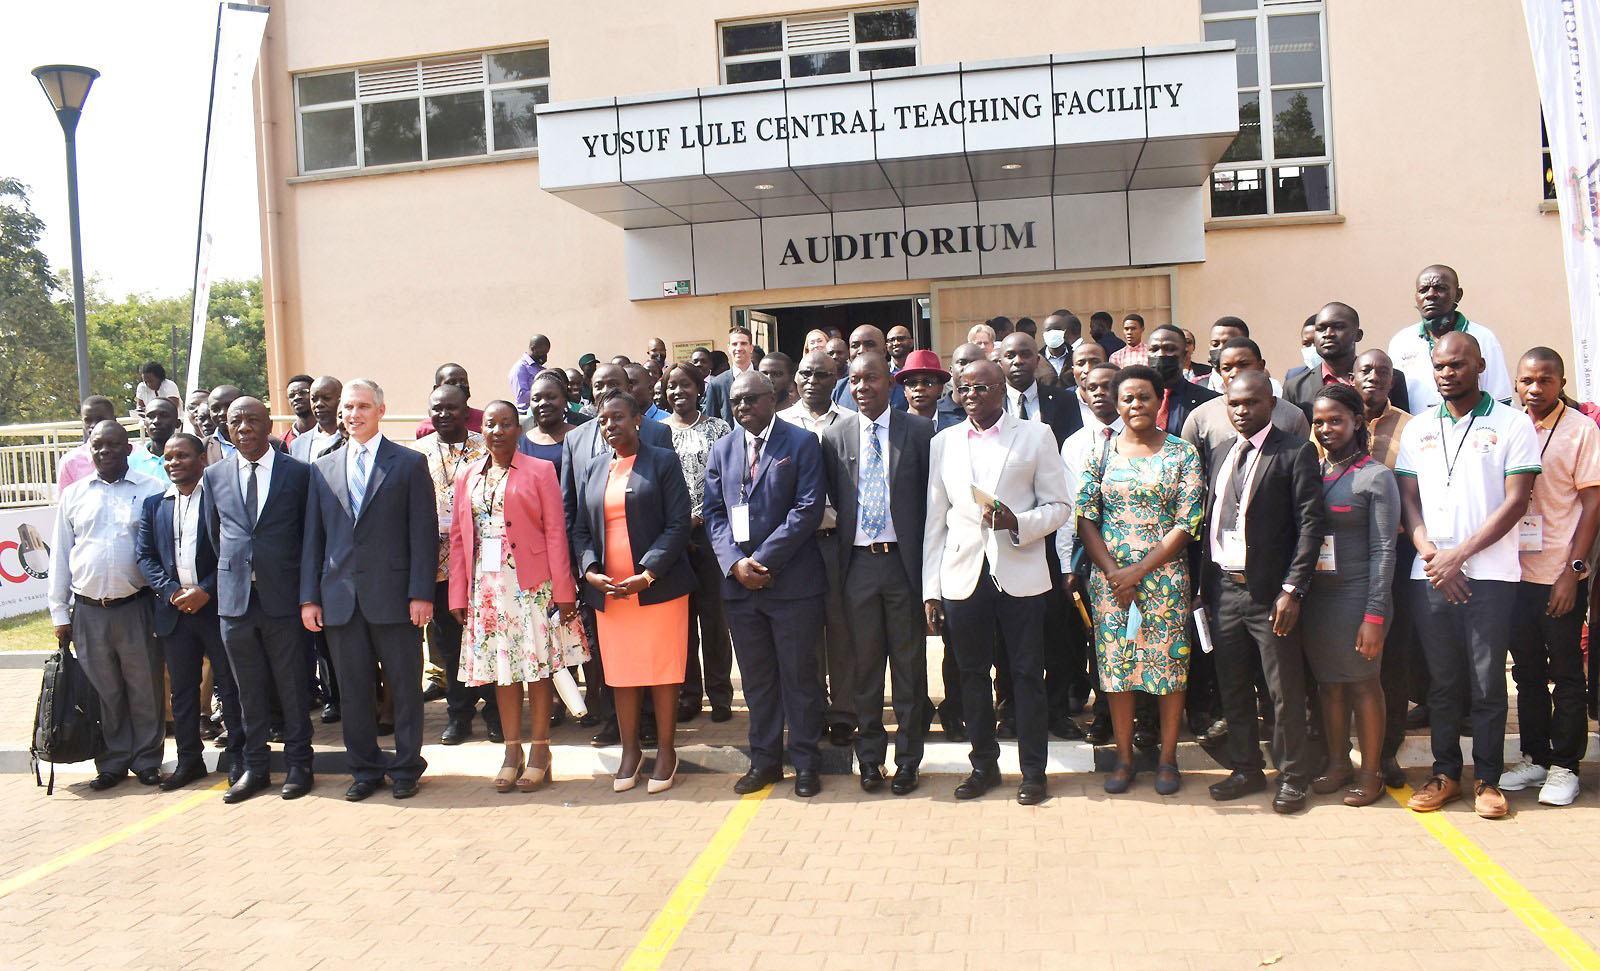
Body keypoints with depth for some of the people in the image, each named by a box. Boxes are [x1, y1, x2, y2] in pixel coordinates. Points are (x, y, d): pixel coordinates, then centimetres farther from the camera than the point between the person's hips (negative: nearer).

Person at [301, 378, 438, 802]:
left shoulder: (410, 463, 1)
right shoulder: (323, 469, 12)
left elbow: (423, 533, -4)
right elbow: (313, 538, 11)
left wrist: (421, 593, -10)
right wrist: (309, 597, 5)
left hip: (393, 596, -3)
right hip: (340, 599, 3)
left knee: (405, 687, 4)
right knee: (354, 690, 9)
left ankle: (406, 768, 18)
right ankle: (365, 769, 23)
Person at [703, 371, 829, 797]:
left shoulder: (801, 443, -2)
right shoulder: (722, 449, 12)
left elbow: (807, 509, -10)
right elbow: (714, 512, 7)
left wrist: (764, 560, -15)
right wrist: (734, 562, -9)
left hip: (792, 581, -4)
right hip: (738, 582, 4)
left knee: (799, 676, 5)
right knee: (756, 678, 12)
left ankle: (805, 762, 17)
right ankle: (764, 760, 24)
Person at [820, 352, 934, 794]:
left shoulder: (919, 431, 0)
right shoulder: (835, 436, 6)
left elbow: (931, 496, 1)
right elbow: (834, 498, 10)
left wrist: (927, 558, -3)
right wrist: (842, 543, 1)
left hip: (904, 560, -1)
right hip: (858, 563, 2)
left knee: (909, 663, 6)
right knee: (865, 664, 9)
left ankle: (908, 758, 18)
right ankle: (870, 756, 23)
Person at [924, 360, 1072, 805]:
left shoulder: (1036, 435, 4)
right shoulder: (944, 442, 11)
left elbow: (1059, 505, 3)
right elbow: (935, 519, 10)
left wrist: (1017, 523, -17)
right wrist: (930, 588, 5)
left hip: (1020, 574, -2)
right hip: (963, 575, 2)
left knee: (1027, 673, 3)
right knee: (973, 674, 8)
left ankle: (1033, 770, 15)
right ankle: (984, 764, 22)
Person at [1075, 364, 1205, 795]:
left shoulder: (1183, 453, 0)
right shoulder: (1101, 451, 5)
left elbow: (1187, 524, -6)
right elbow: (1085, 517, 2)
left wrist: (1138, 571, -11)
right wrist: (1113, 571, -9)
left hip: (1165, 574, -1)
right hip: (1109, 575, 2)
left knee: (1170, 663, 1)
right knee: (1115, 663, 4)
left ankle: (1167, 758, 16)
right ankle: (1124, 757, 17)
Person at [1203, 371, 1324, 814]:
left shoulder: (1296, 453, -5)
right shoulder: (1220, 455, 14)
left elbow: (1310, 524, -9)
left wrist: (1292, 590, -15)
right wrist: (1206, 586, 8)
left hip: (1271, 593, -5)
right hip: (1224, 590, 6)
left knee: (1285, 693, 4)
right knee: (1233, 689, 13)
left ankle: (1293, 778, 19)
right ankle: (1246, 769, 28)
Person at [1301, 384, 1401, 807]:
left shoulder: (1376, 477, -5)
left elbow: (1383, 551, -9)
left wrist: (1375, 615, -14)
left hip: (1356, 596, -5)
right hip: (1315, 595, 5)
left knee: (1364, 683, 4)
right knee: (1328, 682, 11)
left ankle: (1371, 772, 16)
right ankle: (1337, 763, 24)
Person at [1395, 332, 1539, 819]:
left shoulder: (1513, 423, 2)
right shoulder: (1418, 429, 12)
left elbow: (1515, 502, -4)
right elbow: (1409, 501, 10)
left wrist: (1459, 554, -11)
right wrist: (1432, 556, -6)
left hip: (1490, 573, -3)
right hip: (1430, 574, 3)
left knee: (1488, 682, 1)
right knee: (1441, 681, 8)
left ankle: (1487, 778, 12)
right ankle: (1445, 772, 18)